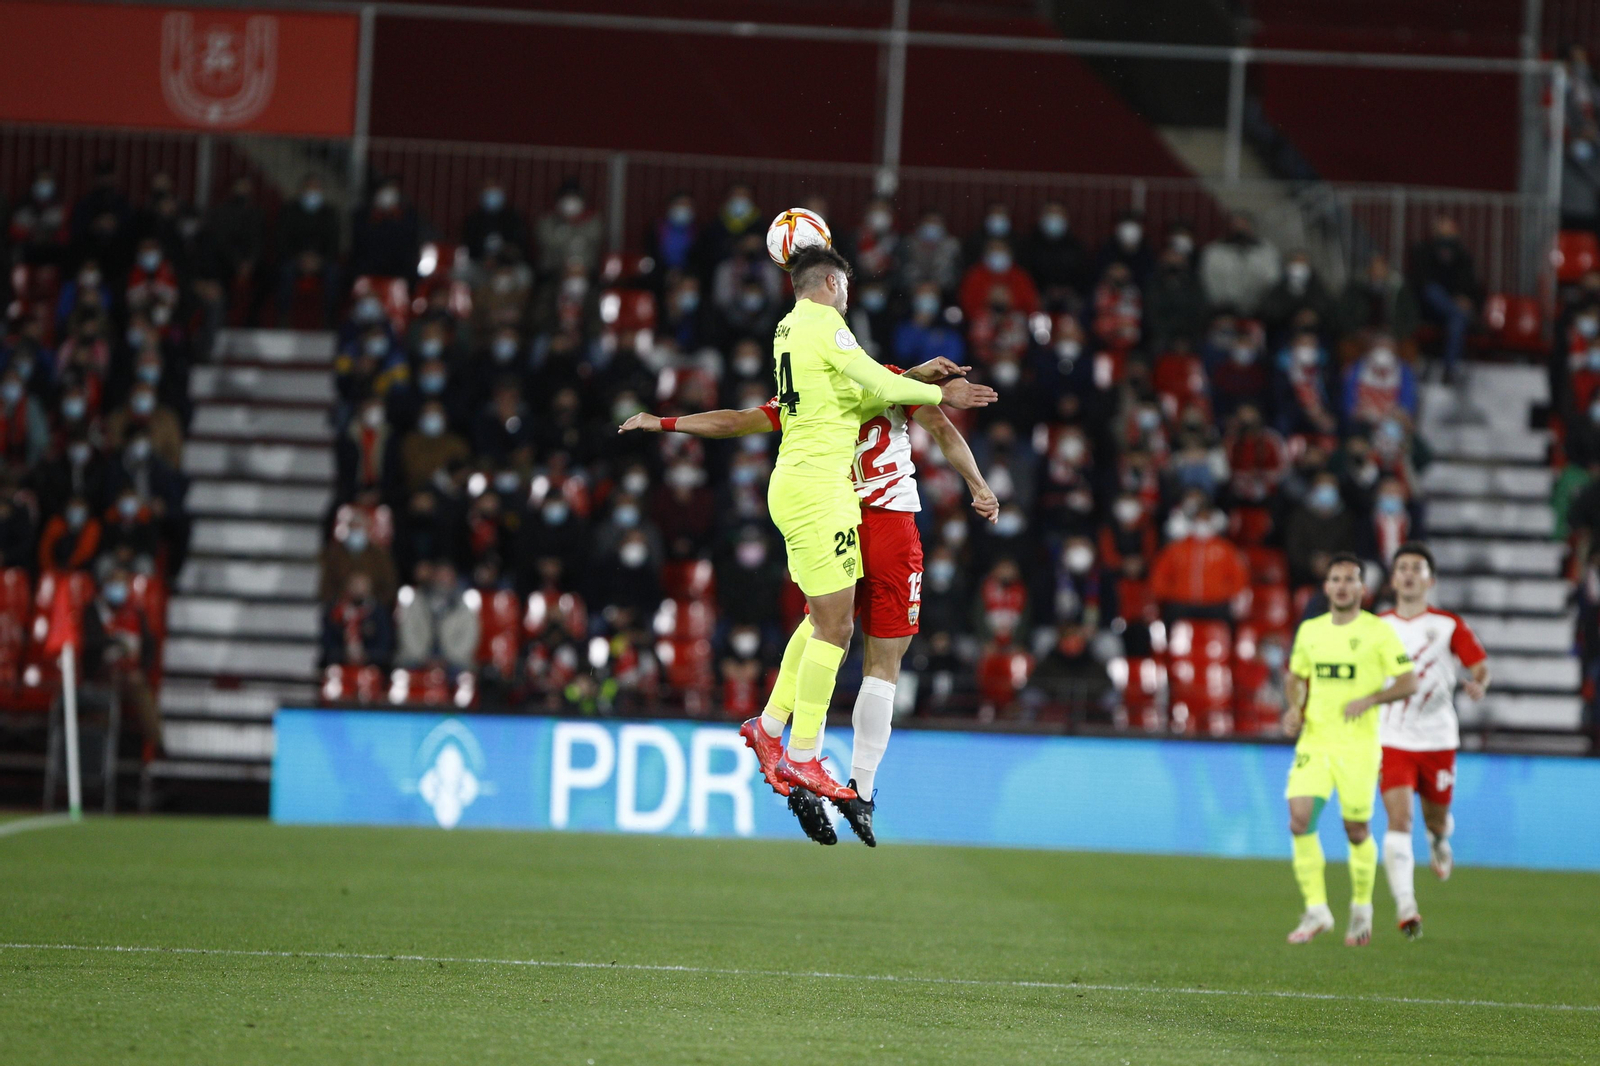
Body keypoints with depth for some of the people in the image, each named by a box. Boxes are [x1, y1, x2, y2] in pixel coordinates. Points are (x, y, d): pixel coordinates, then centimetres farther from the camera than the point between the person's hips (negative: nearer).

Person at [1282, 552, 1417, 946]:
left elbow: (1408, 682, -5)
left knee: (1356, 831, 3)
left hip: (1358, 747, -3)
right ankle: (1316, 910, -7)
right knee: (1300, 820, -13)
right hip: (1314, 741, 3)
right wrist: (1294, 708, 4)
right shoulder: (1309, 631, 9)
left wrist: (1369, 700, -19)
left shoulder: (1378, 632, -4)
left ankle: (1362, 908, 25)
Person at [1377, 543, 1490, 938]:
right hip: (1391, 739, 0)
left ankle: (1439, 842, 52)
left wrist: (1478, 685, -24)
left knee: (1436, 818, 13)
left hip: (1437, 738, 0)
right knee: (1399, 818, -16)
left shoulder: (1449, 625, 0)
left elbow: (1480, 665, -3)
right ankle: (1405, 906, -21)